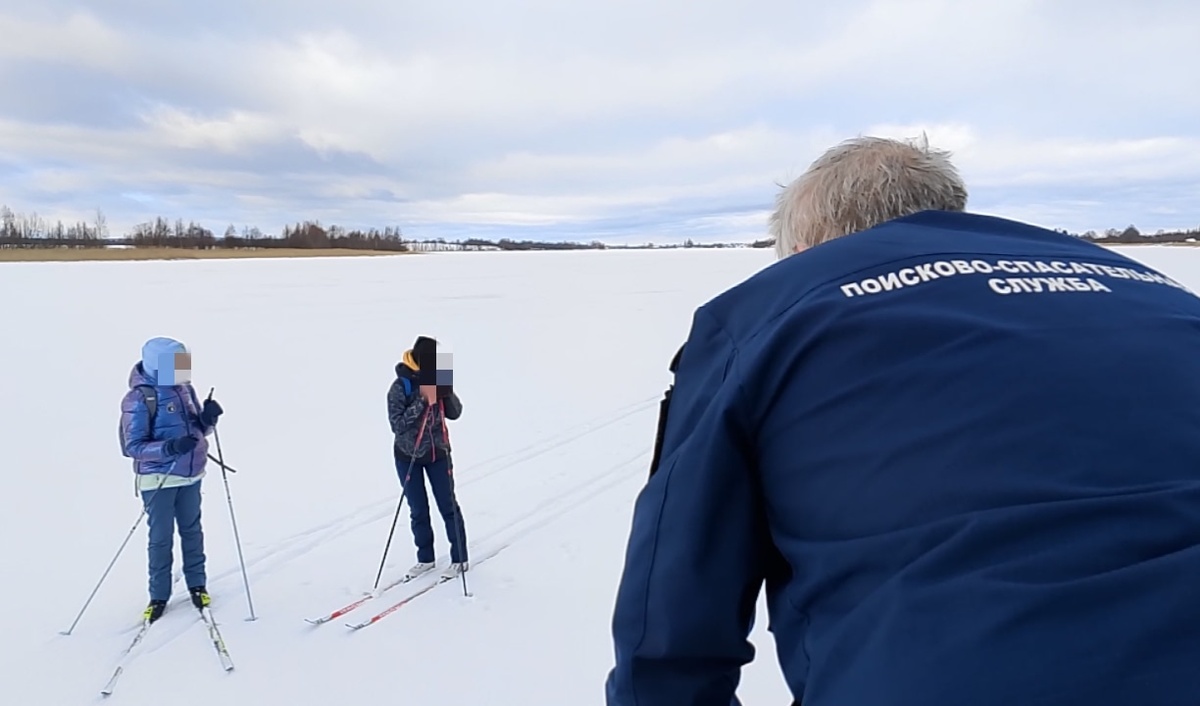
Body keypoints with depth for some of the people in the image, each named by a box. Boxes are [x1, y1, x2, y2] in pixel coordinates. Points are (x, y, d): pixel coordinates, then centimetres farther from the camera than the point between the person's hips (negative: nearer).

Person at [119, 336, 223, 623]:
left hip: (190, 474, 5)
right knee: (161, 537, 5)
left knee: (192, 530, 15)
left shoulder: (184, 389, 2)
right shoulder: (139, 399, -15)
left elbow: (198, 430, 11)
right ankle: (159, 595, 20)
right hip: (158, 478, -5)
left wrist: (208, 418, -11)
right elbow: (133, 446, -17)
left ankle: (197, 585, 29)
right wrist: (170, 447, -30)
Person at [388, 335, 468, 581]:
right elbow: (397, 425, -22)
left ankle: (459, 559, 17)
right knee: (418, 510, 9)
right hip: (408, 456, -2)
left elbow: (455, 413, -6)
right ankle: (425, 558, 26)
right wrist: (422, 401, -30)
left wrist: (446, 392, -23)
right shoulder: (400, 387, -18)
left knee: (448, 505, 5)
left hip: (438, 452, 2)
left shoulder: (438, 380, -8)